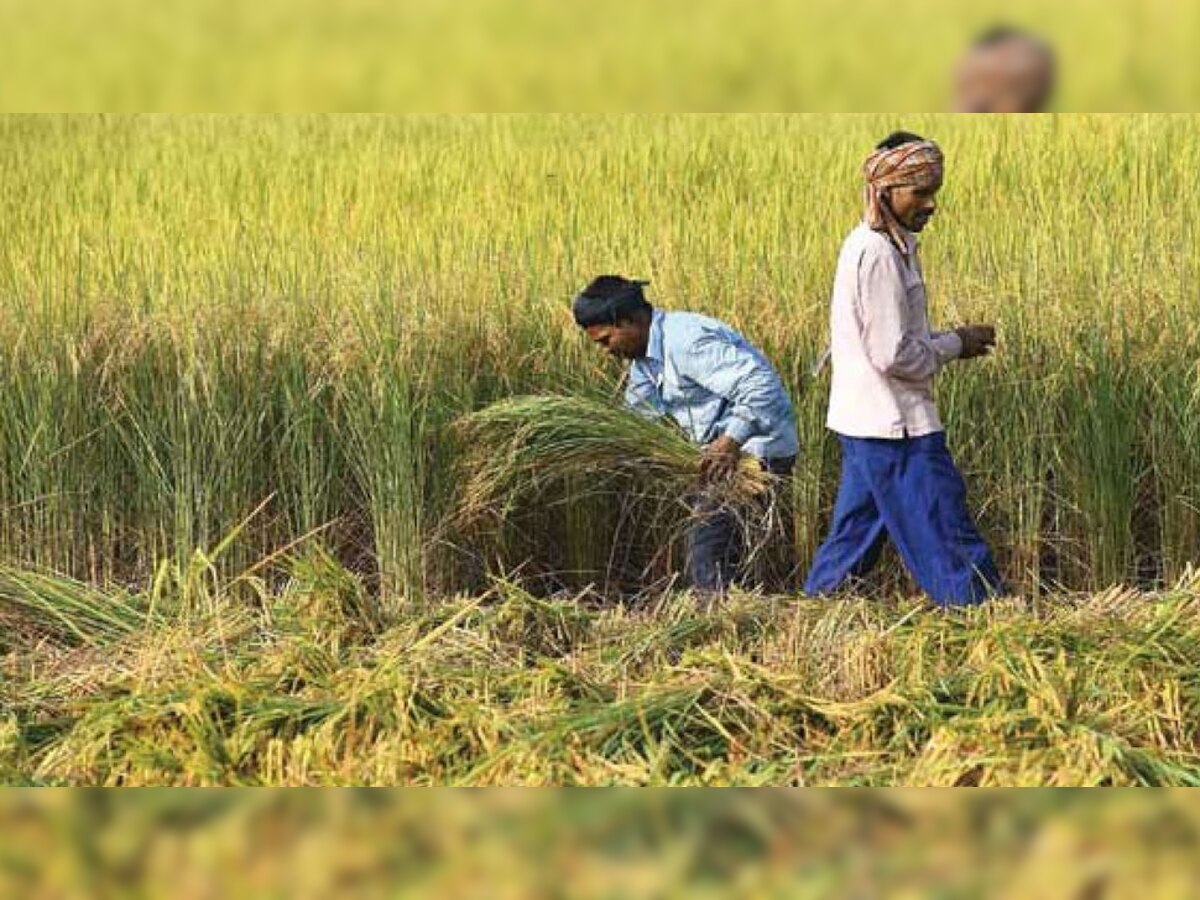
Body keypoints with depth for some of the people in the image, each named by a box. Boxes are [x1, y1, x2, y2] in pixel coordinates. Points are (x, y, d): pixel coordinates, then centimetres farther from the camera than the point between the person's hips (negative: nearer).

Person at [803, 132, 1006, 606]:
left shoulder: (867, 246, 13)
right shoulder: (879, 254, -18)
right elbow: (894, 355, -22)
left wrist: (952, 341, 7)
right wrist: (955, 345, -8)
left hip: (866, 424, 10)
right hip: (897, 426, -10)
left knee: (854, 539, 14)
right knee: (952, 544, -6)